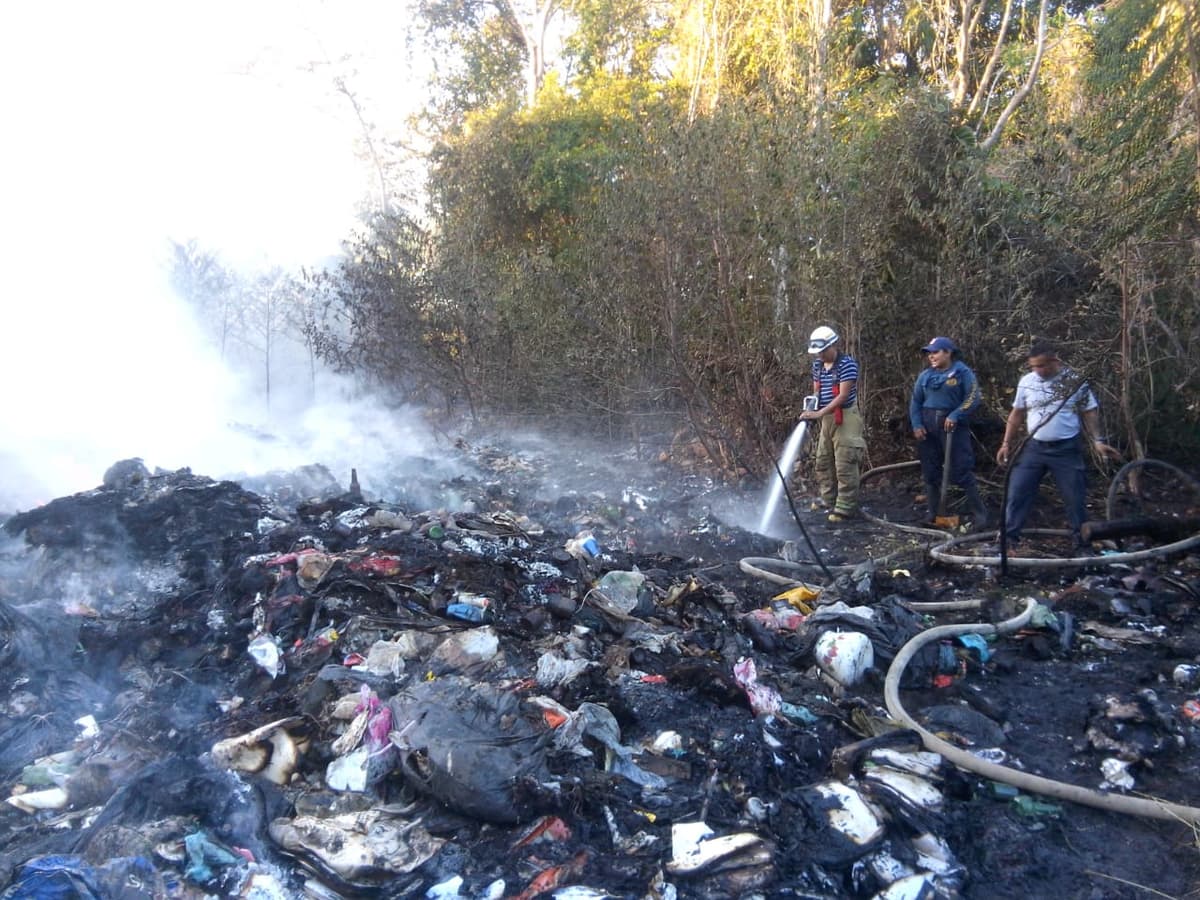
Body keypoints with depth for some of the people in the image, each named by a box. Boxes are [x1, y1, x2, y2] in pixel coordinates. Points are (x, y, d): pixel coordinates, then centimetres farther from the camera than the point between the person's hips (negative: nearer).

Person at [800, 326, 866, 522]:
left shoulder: (847, 364, -14)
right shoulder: (818, 365, 9)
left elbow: (843, 396, -19)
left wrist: (819, 413, -25)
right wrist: (811, 408, -7)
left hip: (845, 419, -8)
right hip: (827, 419, 8)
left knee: (845, 467, -6)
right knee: (822, 463, 13)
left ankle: (845, 509, -2)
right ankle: (829, 501, 25)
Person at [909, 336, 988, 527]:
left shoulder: (962, 372, -3)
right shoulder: (925, 375, 9)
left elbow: (973, 398, -9)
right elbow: (915, 401, 11)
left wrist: (955, 416, -20)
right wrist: (916, 424, -2)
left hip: (952, 426, -5)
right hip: (928, 427, 5)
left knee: (962, 472, -8)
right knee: (931, 473, 8)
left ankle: (980, 515, 1)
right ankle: (933, 516, 17)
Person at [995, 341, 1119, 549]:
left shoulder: (1075, 381, -4)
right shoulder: (1026, 381, 2)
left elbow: (1089, 413, 2)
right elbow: (1017, 414, 11)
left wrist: (1097, 441, -9)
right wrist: (1007, 443, 9)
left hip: (1066, 449, -2)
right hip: (1034, 447, 2)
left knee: (1075, 497, 4)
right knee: (1017, 492, -2)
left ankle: (1082, 542, 17)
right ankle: (1008, 537, 5)